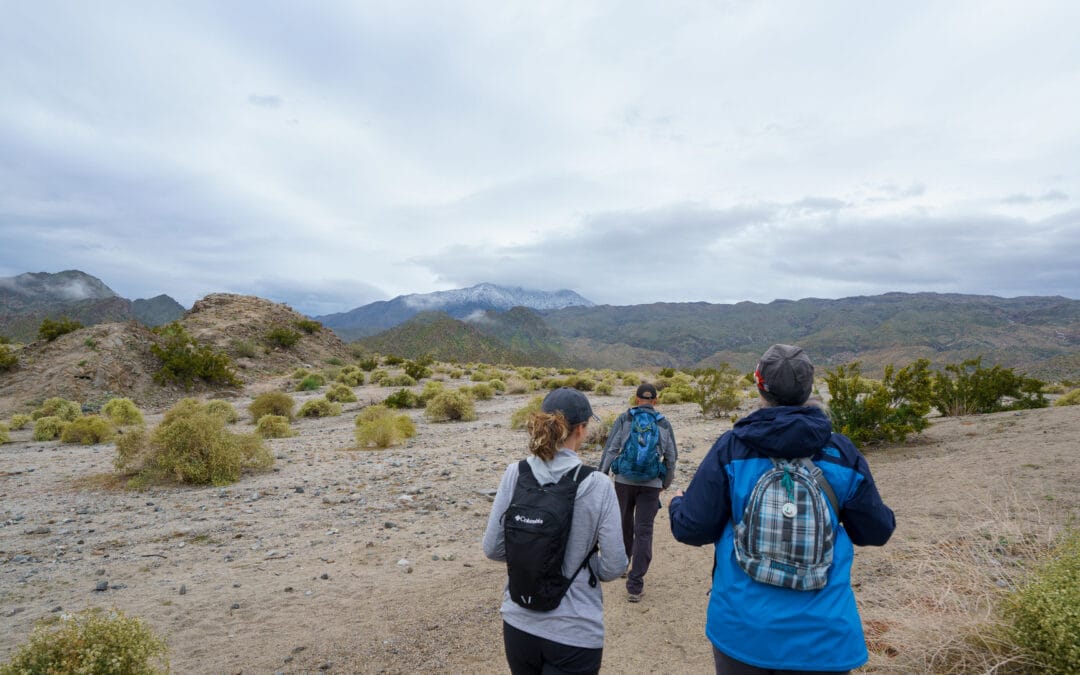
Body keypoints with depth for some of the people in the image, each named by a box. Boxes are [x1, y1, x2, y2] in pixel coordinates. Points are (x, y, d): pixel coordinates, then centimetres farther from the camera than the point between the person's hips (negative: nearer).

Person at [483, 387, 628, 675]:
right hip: (575, 632, -3)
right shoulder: (597, 486, -18)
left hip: (519, 623, 3)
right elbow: (614, 566, -12)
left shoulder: (515, 475, -11)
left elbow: (493, 548, -4)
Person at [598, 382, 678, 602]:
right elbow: (672, 457, 10)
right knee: (644, 532, 2)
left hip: (624, 481, 0)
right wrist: (666, 482, 24)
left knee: (624, 526, 20)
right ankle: (635, 586, 1)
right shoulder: (664, 423, 6)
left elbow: (610, 450, -4)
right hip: (651, 485, 0)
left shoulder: (624, 419, 1)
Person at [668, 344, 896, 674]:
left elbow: (693, 529, -9)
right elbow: (875, 532, 4)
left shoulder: (731, 448, -13)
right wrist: (885, 517, 27)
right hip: (821, 636, 1)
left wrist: (677, 504, 13)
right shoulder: (842, 453, -7)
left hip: (740, 627, -1)